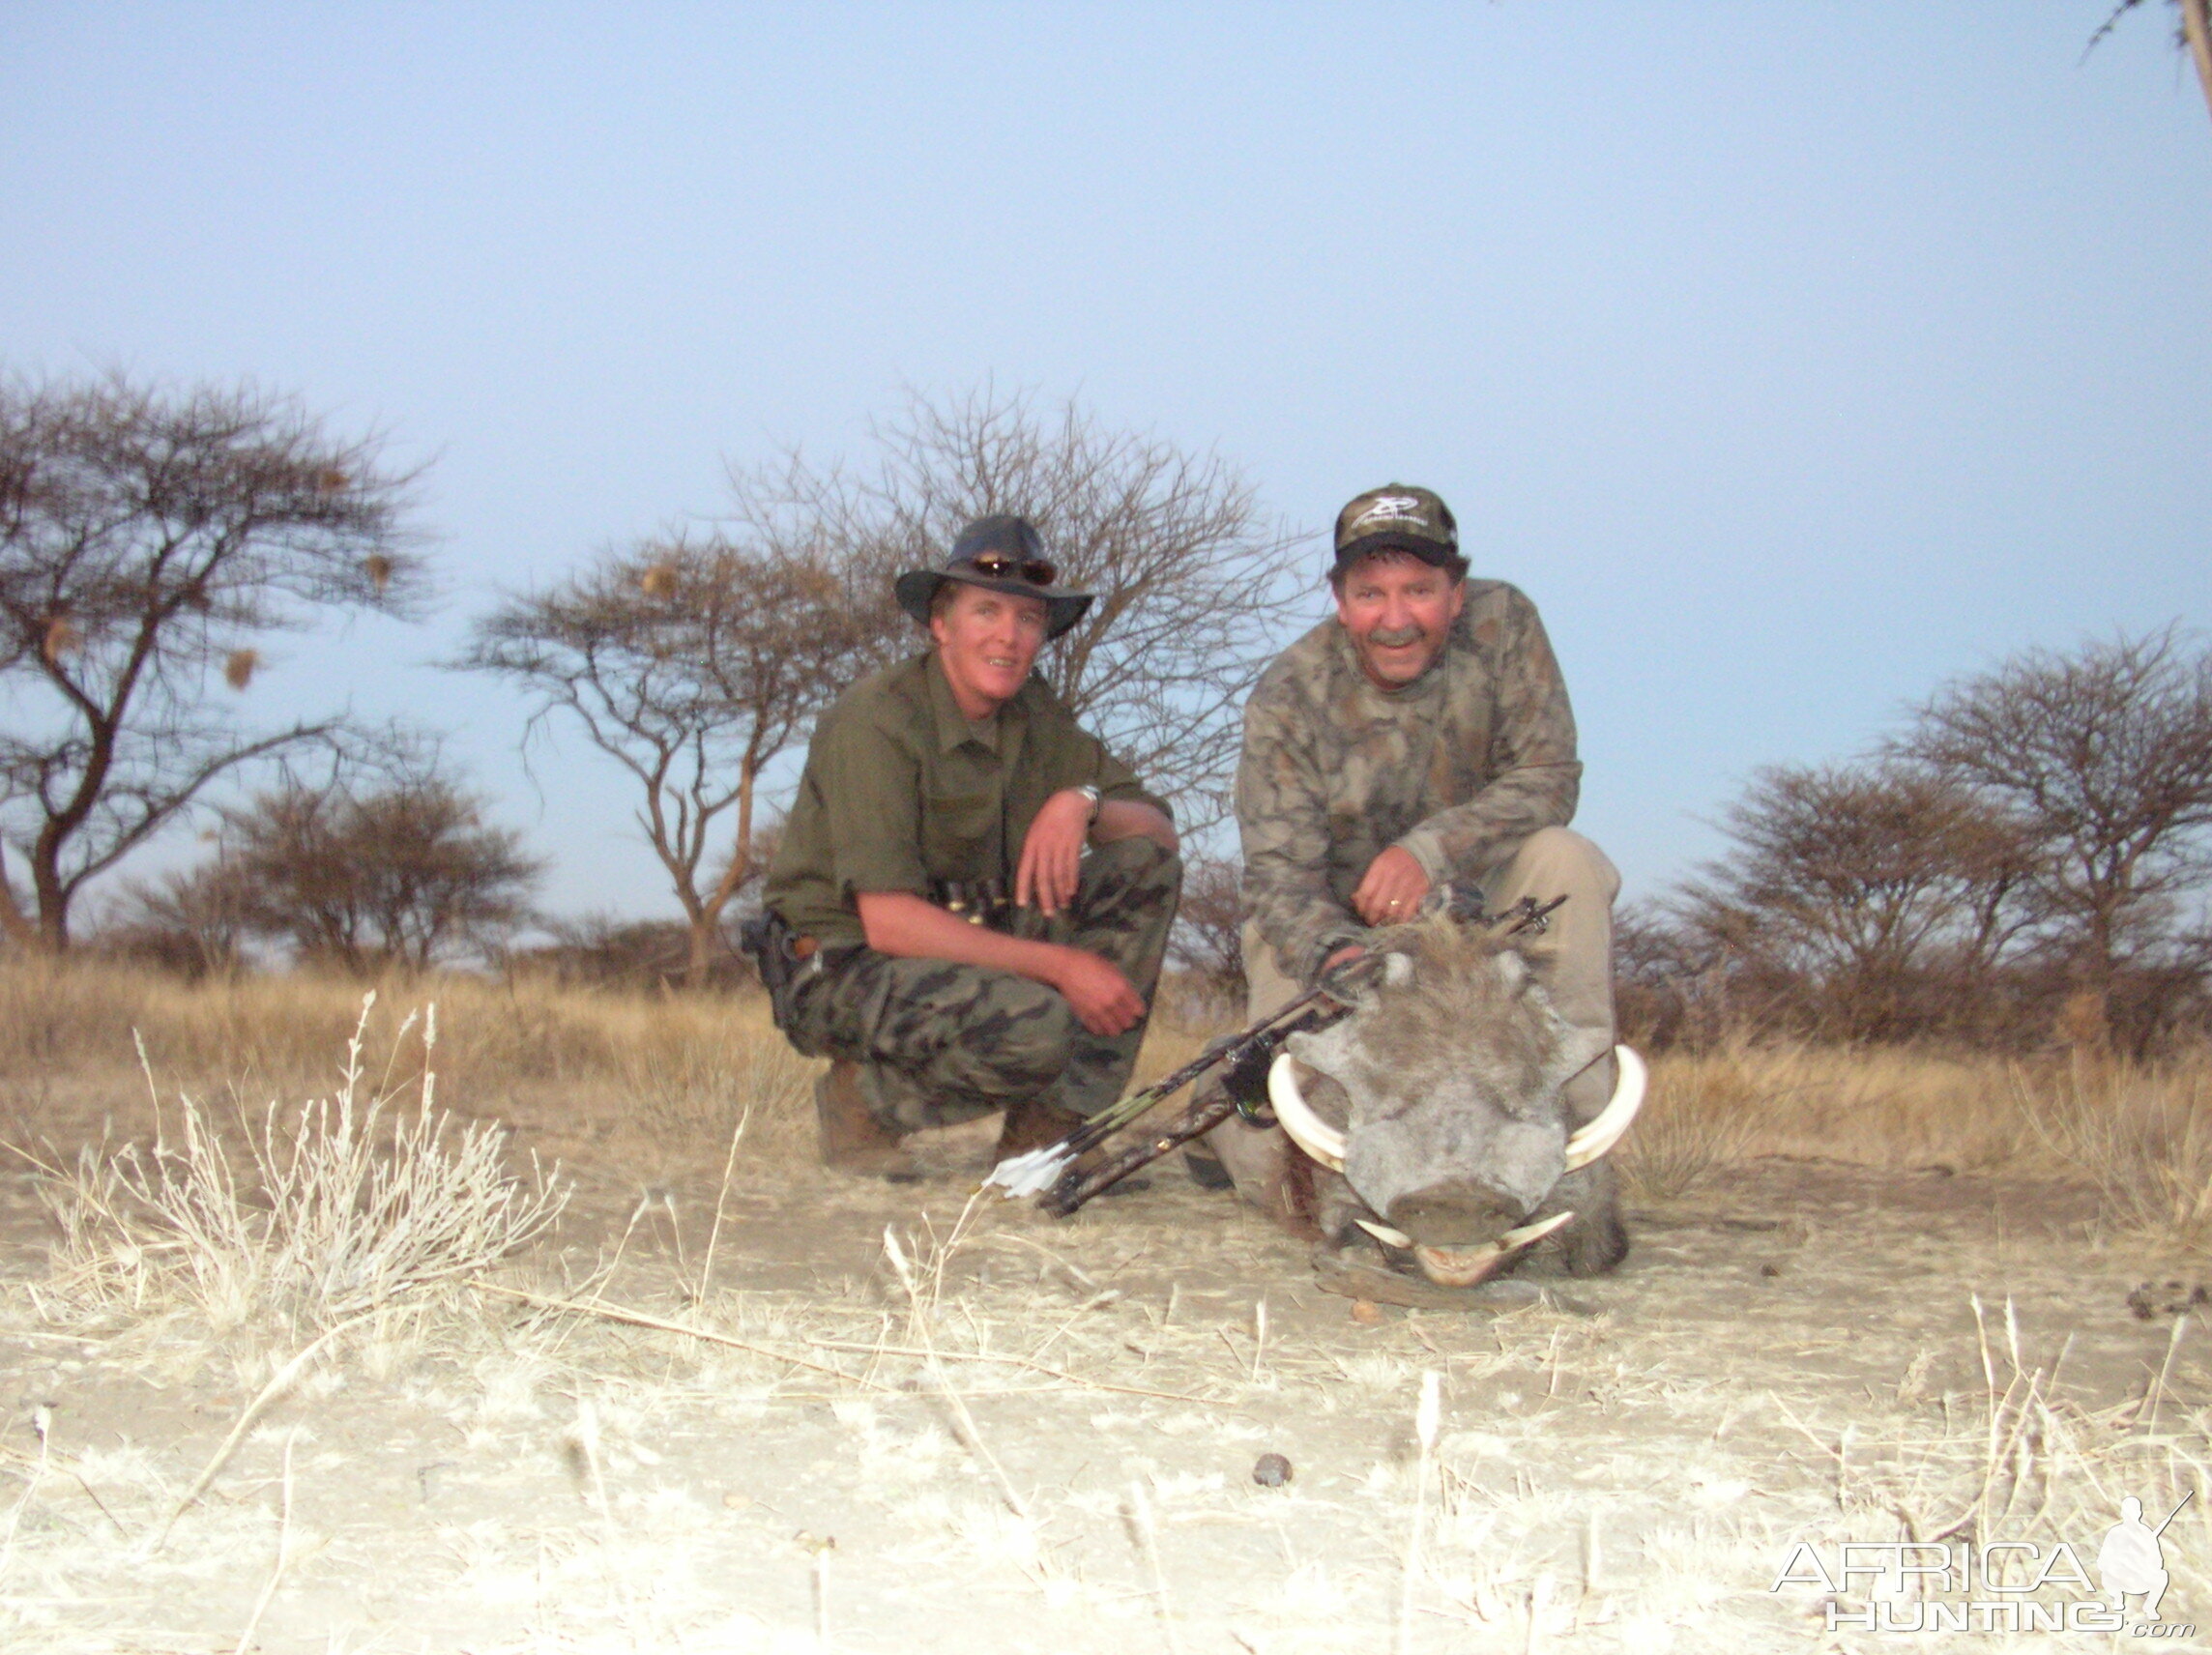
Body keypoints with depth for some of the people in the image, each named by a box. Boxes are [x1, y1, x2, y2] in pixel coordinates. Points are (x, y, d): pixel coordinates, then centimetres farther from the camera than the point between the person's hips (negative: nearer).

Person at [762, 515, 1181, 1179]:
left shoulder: (1037, 718, 5)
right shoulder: (877, 719, -18)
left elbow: (1161, 831, 3)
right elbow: (887, 922, -25)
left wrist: (1083, 801, -20)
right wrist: (1060, 964, -25)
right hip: (851, 969, -8)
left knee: (1147, 867, -6)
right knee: (1032, 1030, -35)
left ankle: (1049, 1128, -8)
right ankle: (864, 1097, -5)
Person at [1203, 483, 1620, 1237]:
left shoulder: (1502, 624, -14)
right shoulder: (1288, 699, -19)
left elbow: (1548, 777, -17)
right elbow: (1278, 876, -24)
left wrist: (1431, 849, -32)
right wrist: (1333, 952, -46)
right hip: (1327, 930, -2)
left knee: (1563, 861, -30)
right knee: (1296, 1184, -18)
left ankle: (1577, 1125, -25)